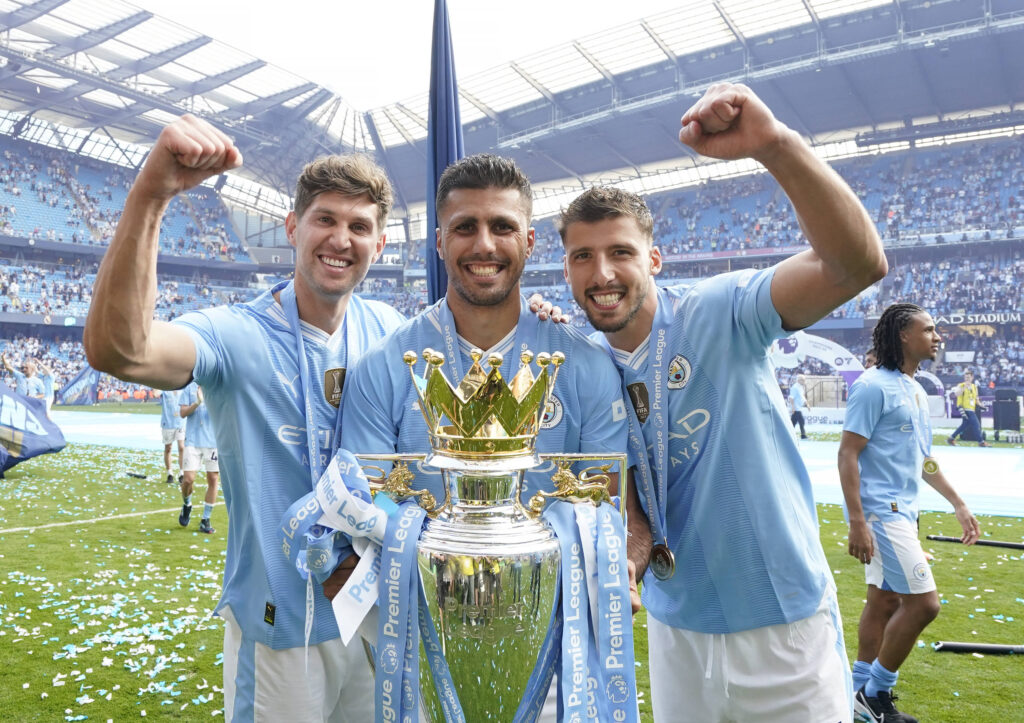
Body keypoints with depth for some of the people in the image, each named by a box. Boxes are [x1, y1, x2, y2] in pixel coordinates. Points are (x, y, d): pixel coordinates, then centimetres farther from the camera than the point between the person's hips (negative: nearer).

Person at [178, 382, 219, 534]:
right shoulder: (190, 389, 4)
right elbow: (183, 413, -1)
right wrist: (197, 403, -17)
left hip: (214, 442, 1)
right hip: (193, 440, -1)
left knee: (213, 480, 2)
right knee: (188, 479, -7)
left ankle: (205, 521, 14)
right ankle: (187, 505, 26)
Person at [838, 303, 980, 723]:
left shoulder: (916, 391, 14)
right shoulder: (875, 386, -14)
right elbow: (847, 454, -17)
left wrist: (958, 504, 23)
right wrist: (856, 520, -22)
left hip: (901, 512, 9)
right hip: (879, 512, -9)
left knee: (886, 601, 12)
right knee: (923, 602, -8)